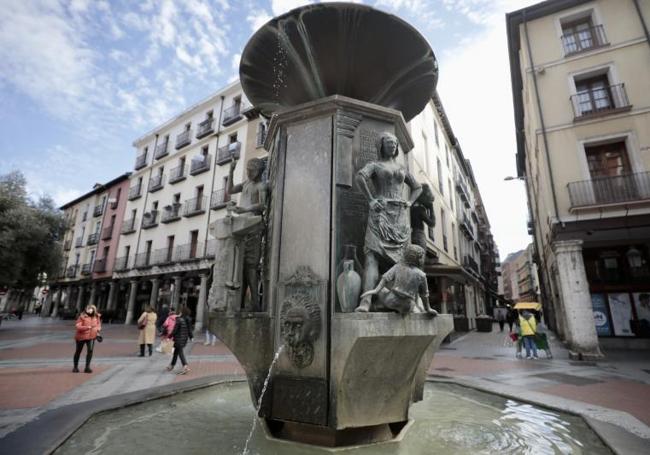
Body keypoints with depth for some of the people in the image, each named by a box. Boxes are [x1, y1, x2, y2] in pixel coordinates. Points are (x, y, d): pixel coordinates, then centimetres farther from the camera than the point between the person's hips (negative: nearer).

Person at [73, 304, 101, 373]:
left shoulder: (97, 317, 0)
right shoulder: (82, 317, -13)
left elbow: (99, 324, 16)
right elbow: (77, 326, -20)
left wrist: (98, 330, -3)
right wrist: (87, 327, -31)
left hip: (91, 336, 2)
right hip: (81, 336, -1)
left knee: (90, 350, -15)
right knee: (78, 352, 13)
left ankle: (87, 367, -8)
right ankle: (75, 367, 34)